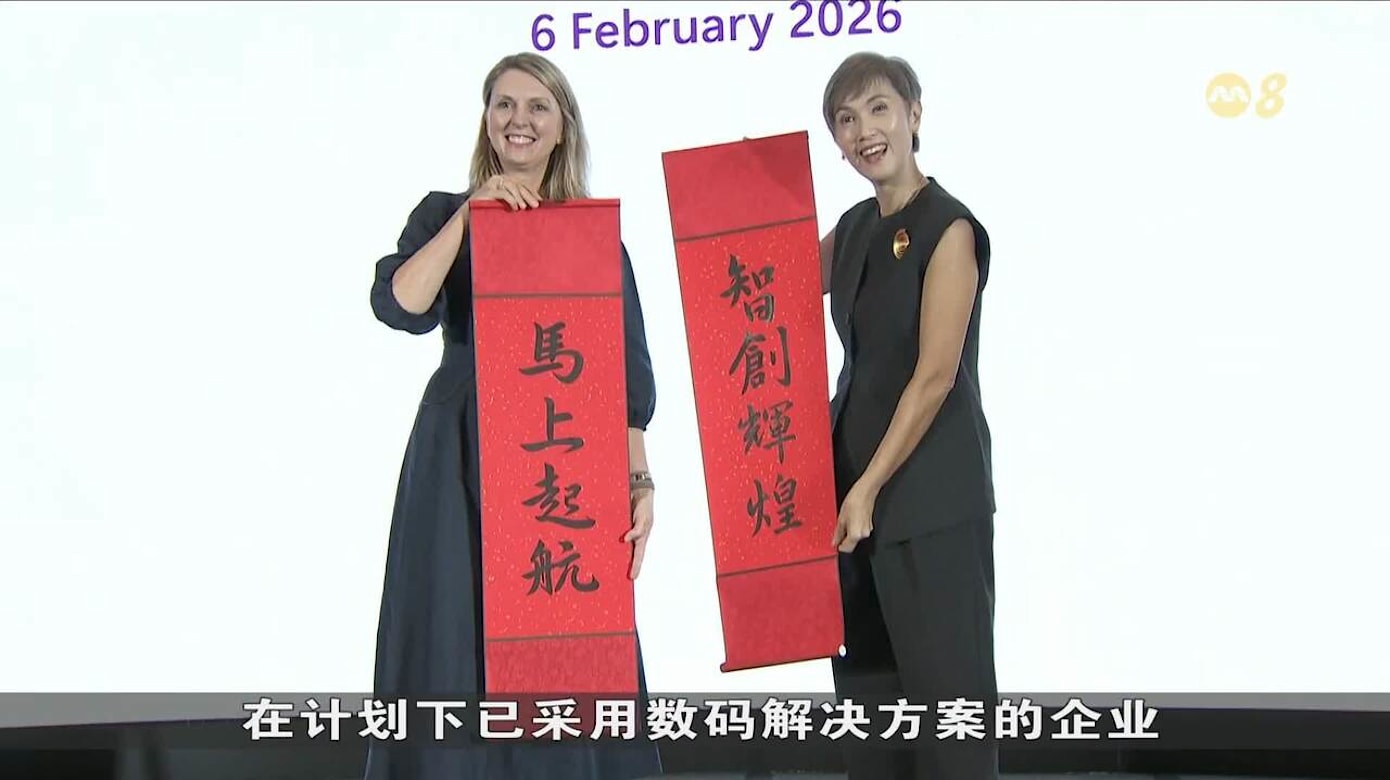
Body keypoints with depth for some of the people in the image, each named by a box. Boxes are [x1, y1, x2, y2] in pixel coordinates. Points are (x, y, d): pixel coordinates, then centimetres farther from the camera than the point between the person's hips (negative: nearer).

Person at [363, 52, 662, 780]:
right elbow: (399, 307, -13)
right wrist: (472, 213, -15)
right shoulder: (444, 213, 7)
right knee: (458, 652, -1)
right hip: (462, 464, -1)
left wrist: (639, 480, -3)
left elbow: (628, 368, 6)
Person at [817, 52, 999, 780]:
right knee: (870, 682, 14)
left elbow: (935, 376, -17)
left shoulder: (948, 227, -12)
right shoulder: (855, 227, 10)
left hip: (932, 498, -8)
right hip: (855, 486, 8)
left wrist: (870, 489, -17)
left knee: (944, 684, 0)